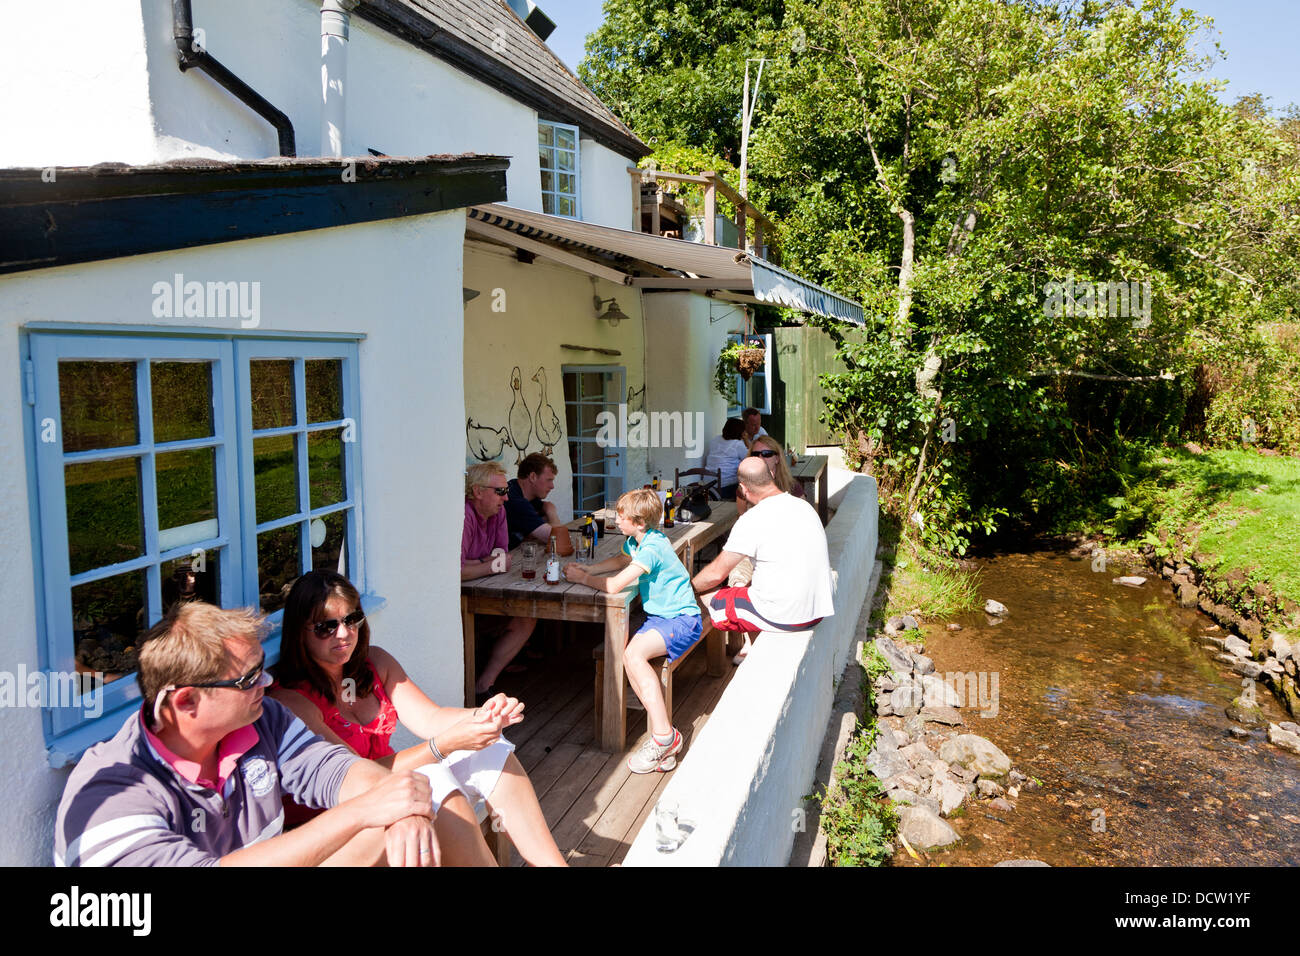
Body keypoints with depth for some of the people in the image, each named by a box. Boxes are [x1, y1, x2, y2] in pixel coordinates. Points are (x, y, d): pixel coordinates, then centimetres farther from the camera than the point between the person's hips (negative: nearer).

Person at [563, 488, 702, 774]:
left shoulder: (651, 548, -21)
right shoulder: (637, 542, 10)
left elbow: (613, 586, -26)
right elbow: (622, 560, 34)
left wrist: (583, 578, -8)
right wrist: (587, 568, 19)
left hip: (682, 621, -9)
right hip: (660, 617, 9)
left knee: (634, 654, -29)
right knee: (627, 656, -15)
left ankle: (664, 737, -24)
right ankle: (663, 727, -14)